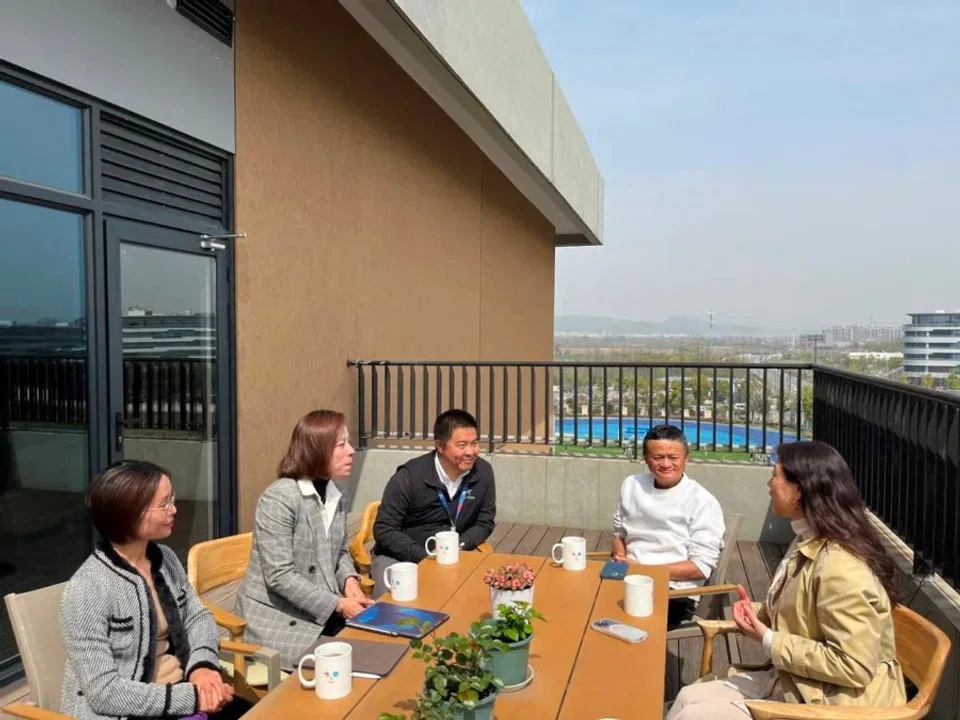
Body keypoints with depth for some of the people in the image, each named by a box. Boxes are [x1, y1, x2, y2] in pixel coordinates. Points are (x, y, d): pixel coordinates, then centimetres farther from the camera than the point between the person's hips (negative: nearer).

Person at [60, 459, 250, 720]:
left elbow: (198, 616, 10)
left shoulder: (165, 558, 3)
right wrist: (189, 698, -22)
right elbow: (103, 691, -19)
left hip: (181, 687, 6)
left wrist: (202, 664, -10)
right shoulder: (87, 590, -18)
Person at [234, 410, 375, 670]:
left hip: (323, 613, 7)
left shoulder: (335, 495, 4)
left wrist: (349, 580, -8)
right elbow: (279, 576, -23)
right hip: (278, 620, -7)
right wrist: (338, 605, -23)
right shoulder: (278, 499, -19)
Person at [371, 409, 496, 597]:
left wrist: (457, 547, -16)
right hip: (399, 557, -3)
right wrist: (425, 557, -24)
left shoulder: (483, 472, -8)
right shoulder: (410, 477, -18)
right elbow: (384, 530, -15)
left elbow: (485, 523, 3)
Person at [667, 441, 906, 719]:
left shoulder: (840, 567, -25)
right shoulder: (811, 545, 7)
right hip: (794, 680, 9)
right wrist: (758, 615, 1)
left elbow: (853, 667, -26)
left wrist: (768, 640, -21)